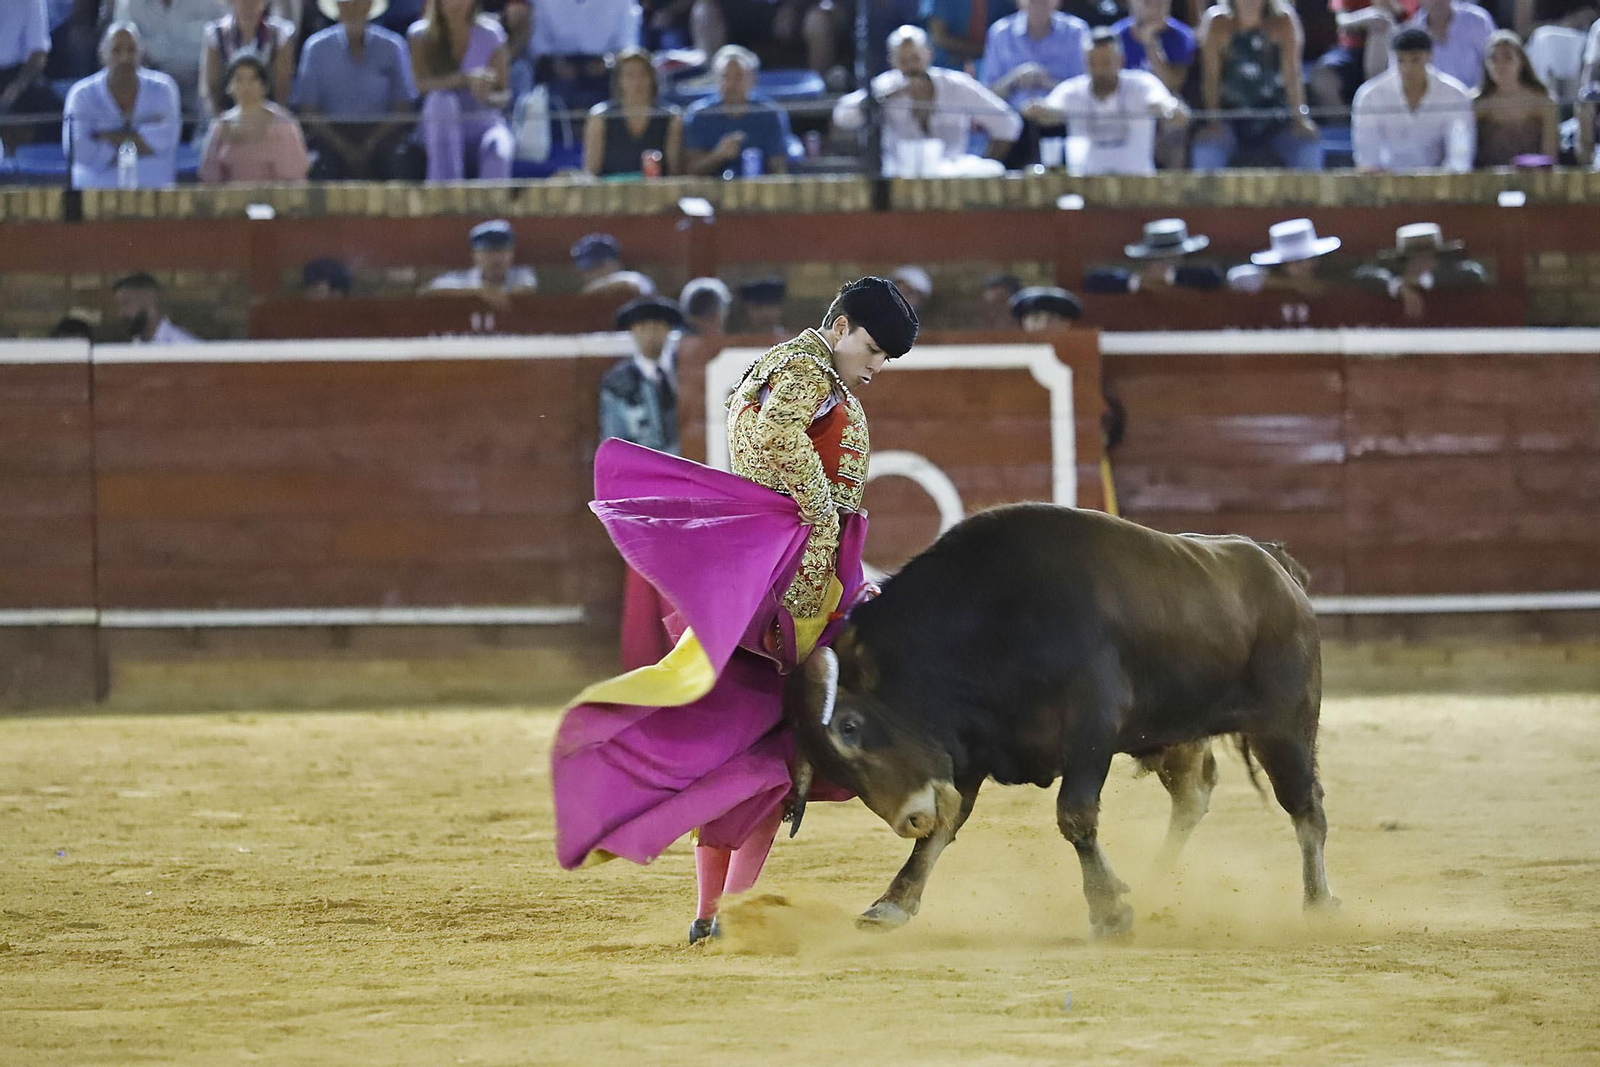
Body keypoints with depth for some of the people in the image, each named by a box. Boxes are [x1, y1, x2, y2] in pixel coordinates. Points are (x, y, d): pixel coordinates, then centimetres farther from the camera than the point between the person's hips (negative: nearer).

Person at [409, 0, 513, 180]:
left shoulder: (489, 34, -1)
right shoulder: (421, 34, -2)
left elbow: (502, 95, -3)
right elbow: (421, 84, -17)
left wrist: (487, 97, -29)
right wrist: (465, 79, -34)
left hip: (484, 120, 0)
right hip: (443, 125, 0)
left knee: (498, 152, -34)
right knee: (441, 100, -33)